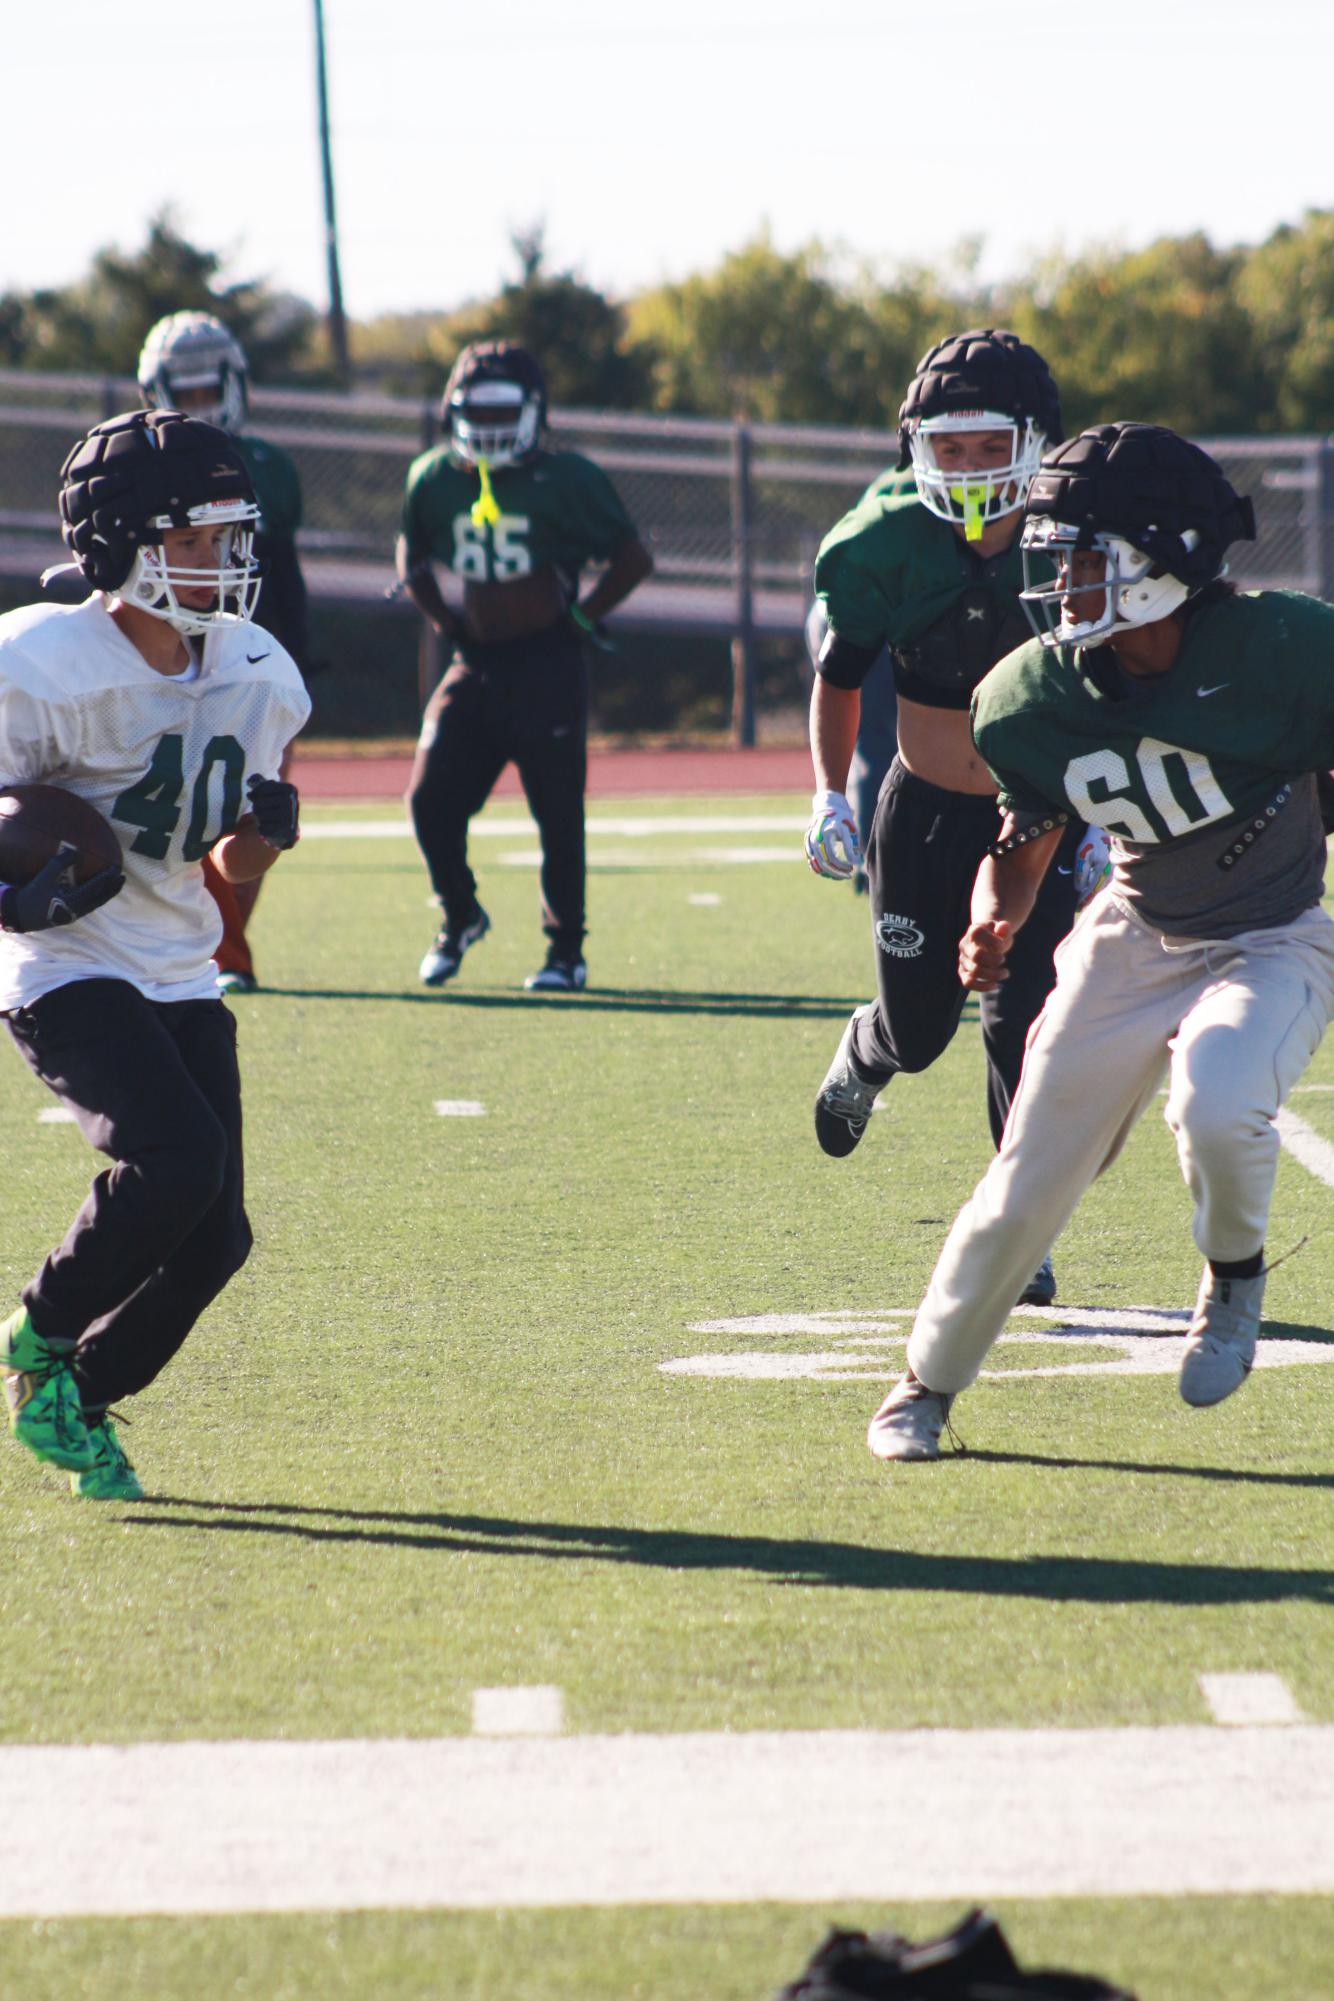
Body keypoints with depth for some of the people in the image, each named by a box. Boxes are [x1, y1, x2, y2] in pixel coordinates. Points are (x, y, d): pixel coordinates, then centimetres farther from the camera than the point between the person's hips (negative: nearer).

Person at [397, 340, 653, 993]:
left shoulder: (565, 483, -8)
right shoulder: (433, 479, 4)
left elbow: (633, 559, -1)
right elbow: (412, 559, 22)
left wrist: (580, 618, -6)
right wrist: (444, 622, 10)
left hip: (546, 668, -4)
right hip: (475, 665, 4)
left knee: (558, 816, 0)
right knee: (431, 800, -2)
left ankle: (566, 951, 12)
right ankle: (459, 918, 23)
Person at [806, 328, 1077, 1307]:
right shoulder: (890, 545, -13)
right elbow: (839, 675, 4)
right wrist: (830, 796, -2)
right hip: (923, 815, 1)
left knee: (1023, 1021, -11)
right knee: (919, 1024, 11)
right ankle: (865, 1056, 49)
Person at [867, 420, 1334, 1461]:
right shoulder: (1041, 695, -13)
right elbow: (1025, 839, 2)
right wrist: (993, 924, -17)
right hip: (1135, 937, 3)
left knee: (1218, 1107, -33)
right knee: (1026, 1188, 4)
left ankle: (1235, 1278, 1)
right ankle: (930, 1379, 29)